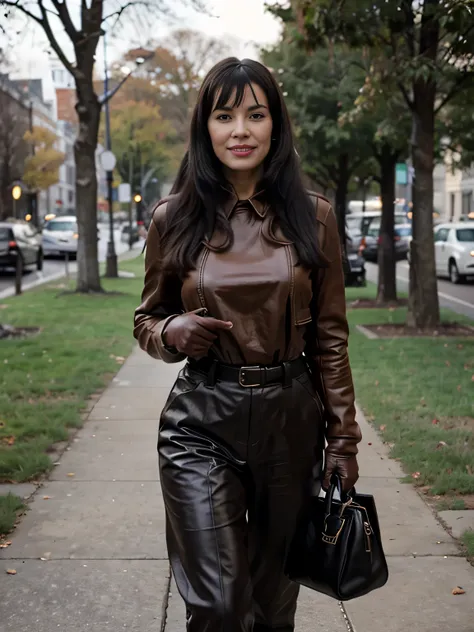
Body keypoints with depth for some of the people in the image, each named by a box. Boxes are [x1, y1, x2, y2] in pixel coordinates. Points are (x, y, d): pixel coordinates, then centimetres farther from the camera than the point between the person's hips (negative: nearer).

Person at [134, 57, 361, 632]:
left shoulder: (312, 217, 1)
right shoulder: (174, 219, 0)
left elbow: (330, 336, 4)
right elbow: (147, 321, 11)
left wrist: (343, 439, 2)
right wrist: (172, 332, -13)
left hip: (293, 421, 1)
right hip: (202, 423, -1)